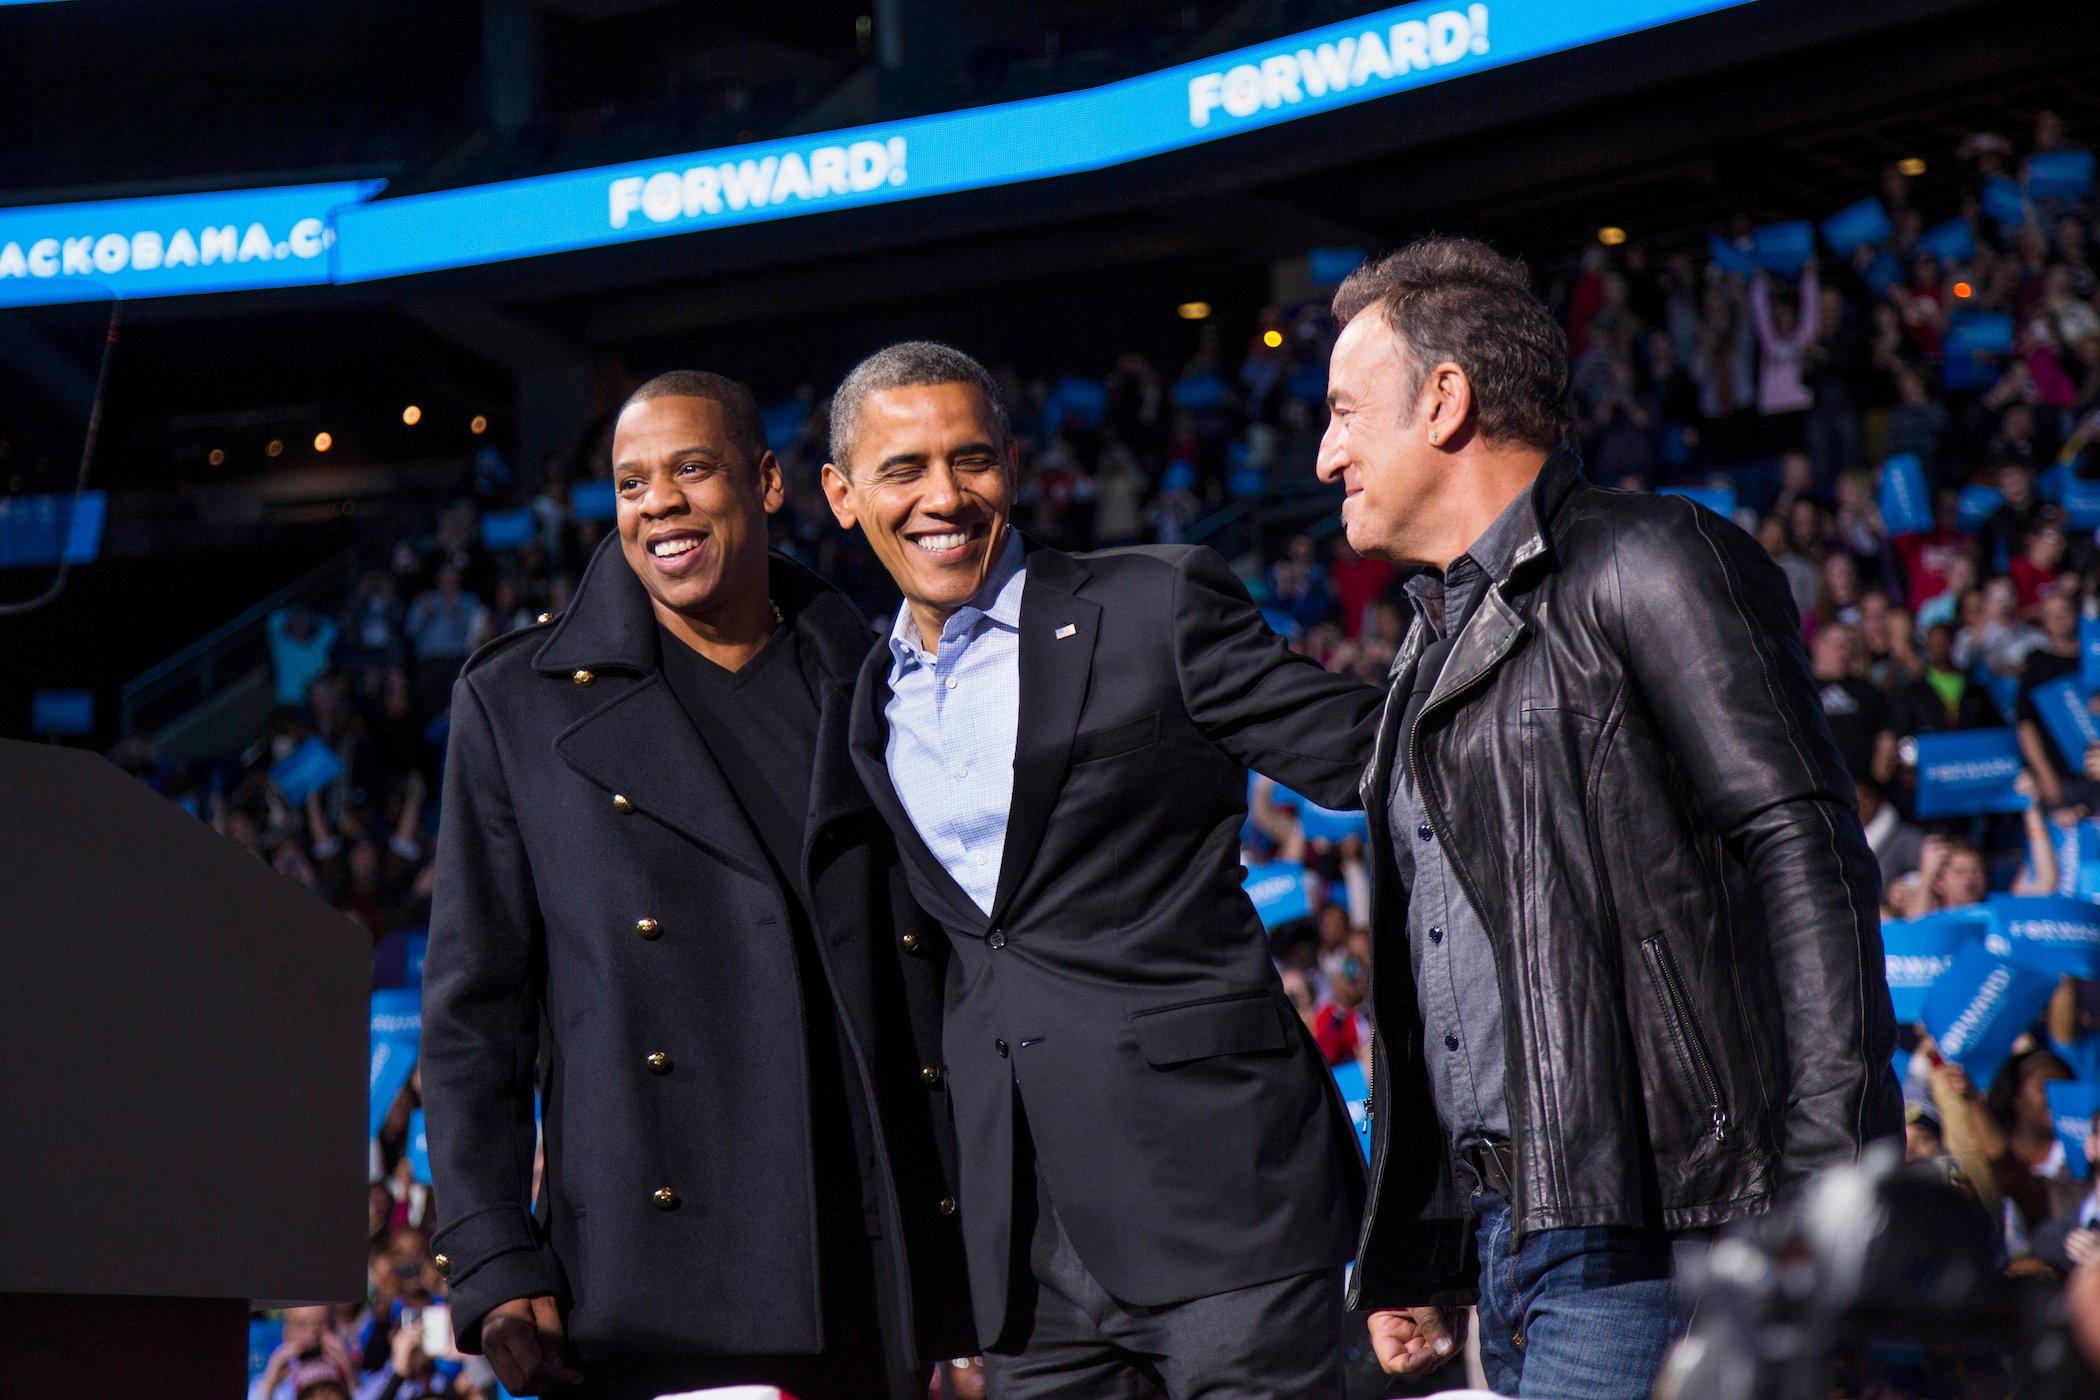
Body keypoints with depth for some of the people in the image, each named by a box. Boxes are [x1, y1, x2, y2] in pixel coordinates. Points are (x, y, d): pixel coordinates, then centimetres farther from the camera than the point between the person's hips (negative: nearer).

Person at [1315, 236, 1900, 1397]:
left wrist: (1829, 1189, -21)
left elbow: (1804, 857, -13)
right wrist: (1409, 1256, 21)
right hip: (1503, 1244, 8)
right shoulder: (1431, 651, 23)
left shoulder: (1649, 568, -4)